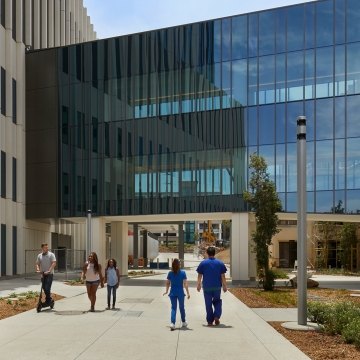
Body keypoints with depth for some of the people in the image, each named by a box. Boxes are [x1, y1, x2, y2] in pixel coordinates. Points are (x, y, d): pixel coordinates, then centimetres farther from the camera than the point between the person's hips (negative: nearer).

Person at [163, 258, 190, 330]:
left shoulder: (170, 273, -1)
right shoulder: (183, 273, -7)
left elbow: (168, 283, 5)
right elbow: (185, 284, -10)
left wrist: (166, 291, 19)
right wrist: (188, 293, -7)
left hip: (173, 293, 1)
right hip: (180, 293, -1)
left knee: (173, 308, 4)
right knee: (182, 307, 15)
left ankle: (172, 323, -12)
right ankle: (184, 322, 29)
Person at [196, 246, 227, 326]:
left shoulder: (203, 263, -1)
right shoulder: (220, 263, 1)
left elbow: (199, 276, 1)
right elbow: (223, 276, 1)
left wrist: (198, 285, 9)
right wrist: (224, 286, 6)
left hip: (207, 287, -1)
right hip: (217, 287, 1)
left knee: (208, 304, 6)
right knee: (217, 301, 18)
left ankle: (210, 321, 8)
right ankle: (216, 316, -1)